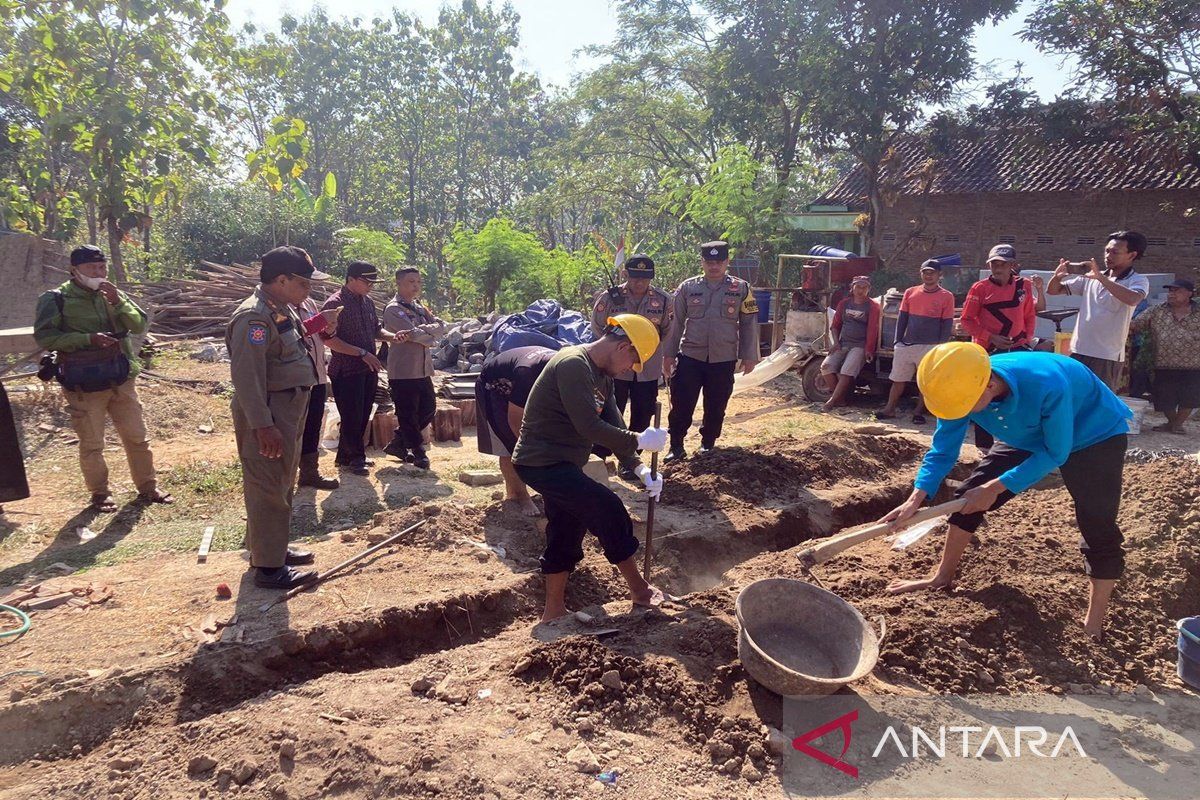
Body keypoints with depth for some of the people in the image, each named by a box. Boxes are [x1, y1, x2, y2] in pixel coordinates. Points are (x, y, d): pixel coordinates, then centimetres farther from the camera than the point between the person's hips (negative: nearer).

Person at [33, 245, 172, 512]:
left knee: (137, 438, 10)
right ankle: (100, 494, 22)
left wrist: (118, 302, -15)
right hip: (84, 385, -4)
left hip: (121, 380, 4)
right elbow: (44, 337, -13)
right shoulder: (56, 299, -6)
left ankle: (147, 488, 23)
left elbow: (140, 325, -1)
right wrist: (89, 338, -21)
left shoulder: (111, 294, 6)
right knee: (92, 445, 6)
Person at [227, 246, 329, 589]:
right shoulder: (255, 316, -20)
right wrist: (263, 425, -28)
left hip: (289, 411, 11)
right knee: (268, 490, -3)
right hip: (267, 415, -11)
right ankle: (268, 567, 5)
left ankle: (273, 548, 34)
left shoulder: (283, 310, 12)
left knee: (282, 486, 20)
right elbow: (246, 376, -25)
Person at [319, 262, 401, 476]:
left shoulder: (368, 302, 10)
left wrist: (391, 337, -2)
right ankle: (353, 458, 17)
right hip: (346, 371, -8)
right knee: (352, 417, 1)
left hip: (368, 369, 8)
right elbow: (329, 339, -19)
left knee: (363, 416, 14)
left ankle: (346, 456, 27)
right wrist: (362, 353, -21)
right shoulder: (335, 303, -14)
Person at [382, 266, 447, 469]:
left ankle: (397, 443, 28)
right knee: (408, 415, 1)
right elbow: (414, 334, -20)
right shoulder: (394, 309, -8)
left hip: (423, 370, 9)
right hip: (403, 372, -9)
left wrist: (417, 331, -16)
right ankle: (419, 453, 12)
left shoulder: (419, 308, 16)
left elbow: (440, 326, 0)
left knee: (428, 410, 14)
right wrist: (430, 337, -3)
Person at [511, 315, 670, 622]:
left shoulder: (602, 376, 9)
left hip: (558, 463, 10)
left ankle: (553, 611, 28)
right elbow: (590, 428, -29)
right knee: (608, 509, -10)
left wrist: (639, 468, -4)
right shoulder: (573, 365, -23)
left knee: (565, 536, 15)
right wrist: (640, 440, -20)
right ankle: (639, 590, 6)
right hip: (542, 462, -10)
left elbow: (612, 426, 7)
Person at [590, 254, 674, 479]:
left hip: (648, 369, 2)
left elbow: (667, 331, 8)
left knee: (642, 417, 9)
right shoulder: (609, 297, -10)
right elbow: (597, 328, 0)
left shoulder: (662, 300, -3)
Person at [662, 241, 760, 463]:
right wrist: (668, 354, 4)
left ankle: (708, 444, 27)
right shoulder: (687, 288, 2)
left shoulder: (741, 289, 2)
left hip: (724, 360, 0)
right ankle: (676, 447, 12)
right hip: (690, 357, 0)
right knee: (681, 405, 0)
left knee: (716, 407, 10)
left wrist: (749, 356, 1)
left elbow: (749, 325, 4)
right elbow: (676, 323, 6)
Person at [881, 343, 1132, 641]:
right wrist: (915, 500, -32)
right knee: (969, 496, 2)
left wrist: (996, 487, -30)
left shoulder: (1048, 386, -43)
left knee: (1099, 530, -13)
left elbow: (1055, 453, -29)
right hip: (1028, 437, 5)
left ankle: (1093, 627, 2)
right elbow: (943, 451, -18)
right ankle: (943, 578, 19)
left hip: (1096, 435, -5)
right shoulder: (962, 388, -28)